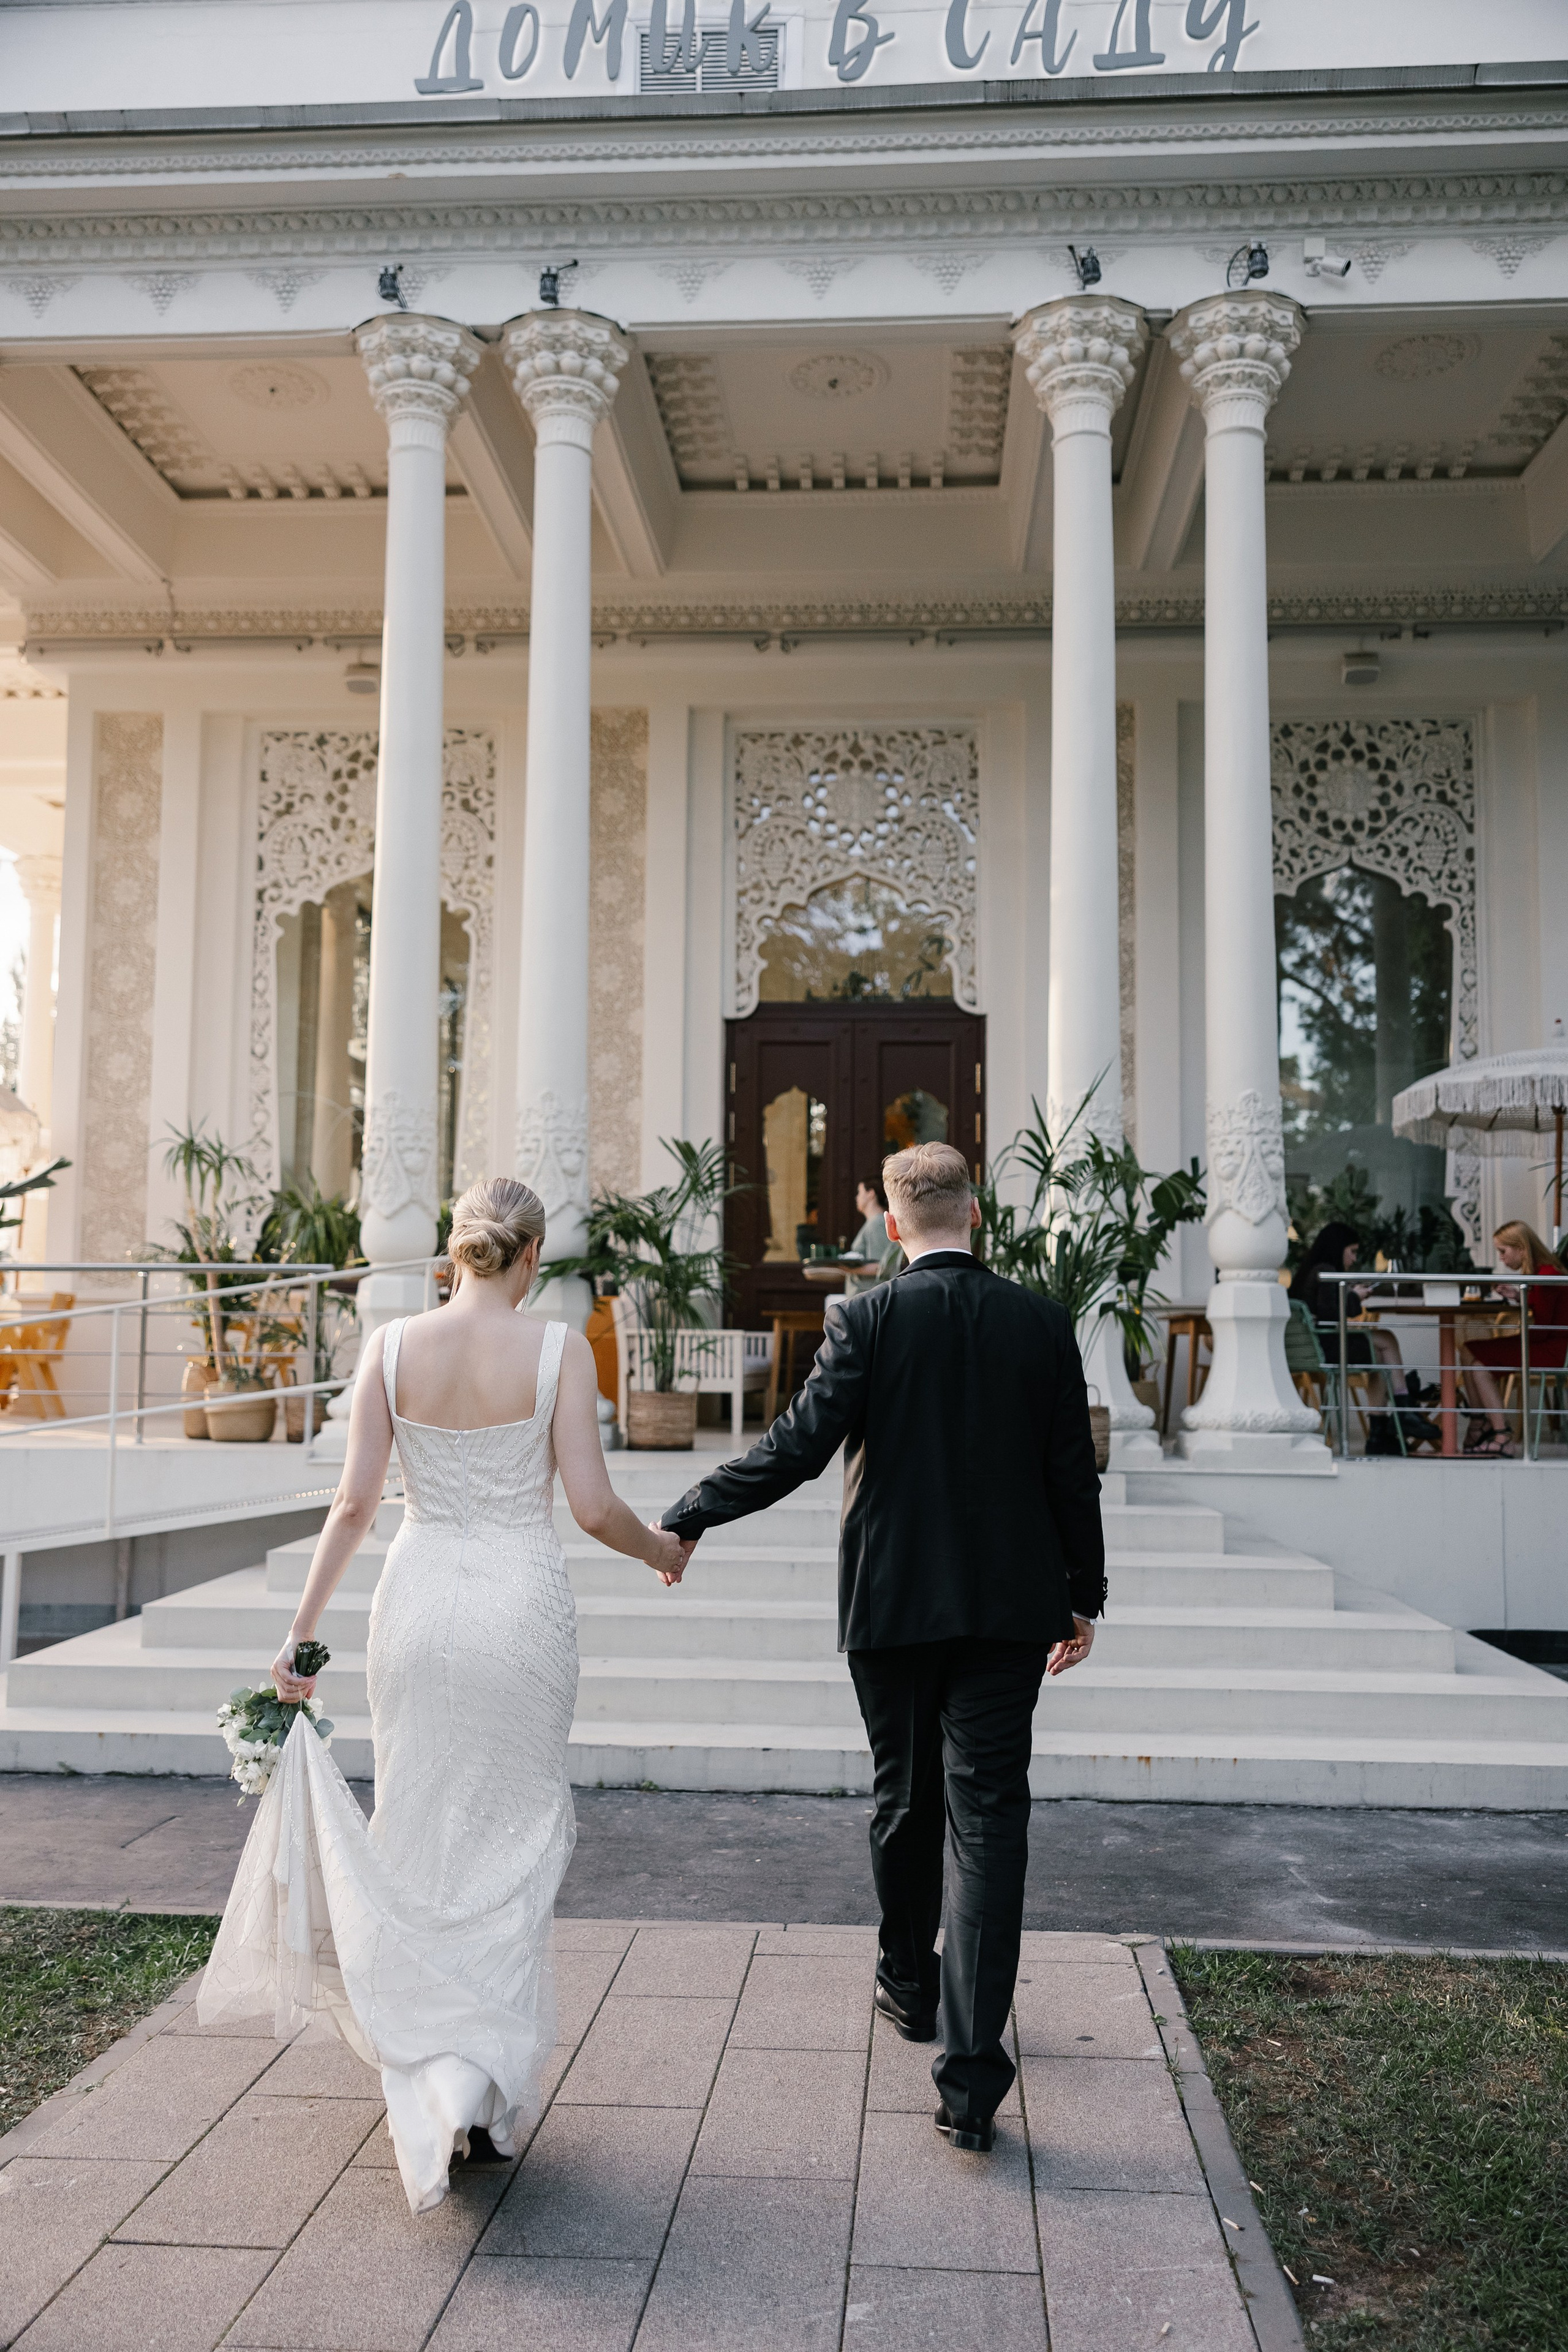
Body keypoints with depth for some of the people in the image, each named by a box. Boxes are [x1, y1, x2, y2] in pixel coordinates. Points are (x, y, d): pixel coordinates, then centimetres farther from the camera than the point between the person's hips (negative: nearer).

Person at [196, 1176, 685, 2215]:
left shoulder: (393, 1347, -2)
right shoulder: (559, 1349, -9)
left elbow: (355, 1503, -2)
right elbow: (594, 1508, -10)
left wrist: (303, 1631, 5)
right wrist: (663, 1548, 10)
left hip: (417, 1606, 2)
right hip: (523, 1609, -2)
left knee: (420, 1842, 16)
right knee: (511, 1843, 13)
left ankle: (430, 2086, 21)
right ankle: (486, 2079, 10)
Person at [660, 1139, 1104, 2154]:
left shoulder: (866, 1320, -9)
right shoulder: (1043, 1324, -1)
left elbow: (801, 1445, -14)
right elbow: (1073, 1473, 2)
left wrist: (690, 1518, -4)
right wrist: (1084, 1598, 13)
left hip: (894, 1604, 0)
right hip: (1009, 1606, 1)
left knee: (905, 1799, 18)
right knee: (989, 1816, 0)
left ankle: (911, 1984, 40)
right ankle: (972, 2069, -3)